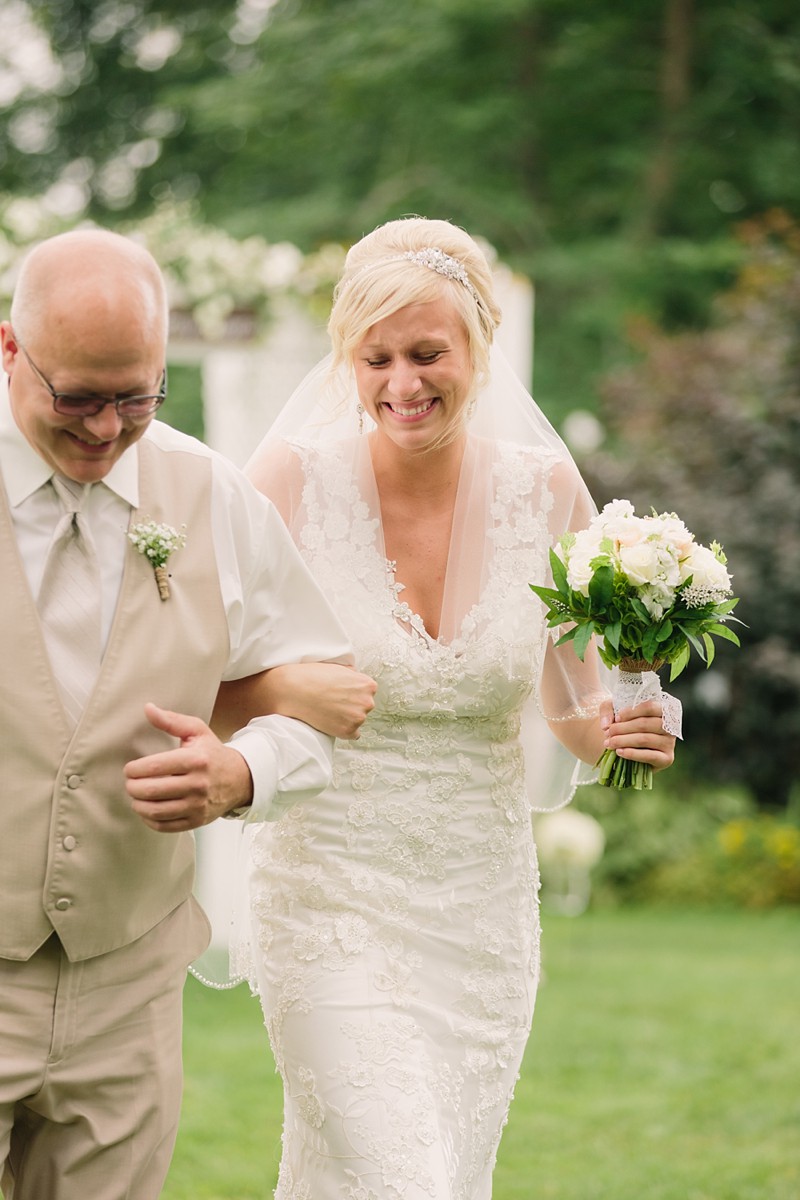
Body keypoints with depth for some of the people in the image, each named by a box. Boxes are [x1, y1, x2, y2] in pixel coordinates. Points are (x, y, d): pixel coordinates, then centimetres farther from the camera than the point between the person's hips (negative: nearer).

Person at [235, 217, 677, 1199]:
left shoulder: (545, 490, -3)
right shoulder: (295, 478, -10)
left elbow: (571, 707, 7)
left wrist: (622, 728, -15)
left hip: (486, 912, 3)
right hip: (334, 899, -3)